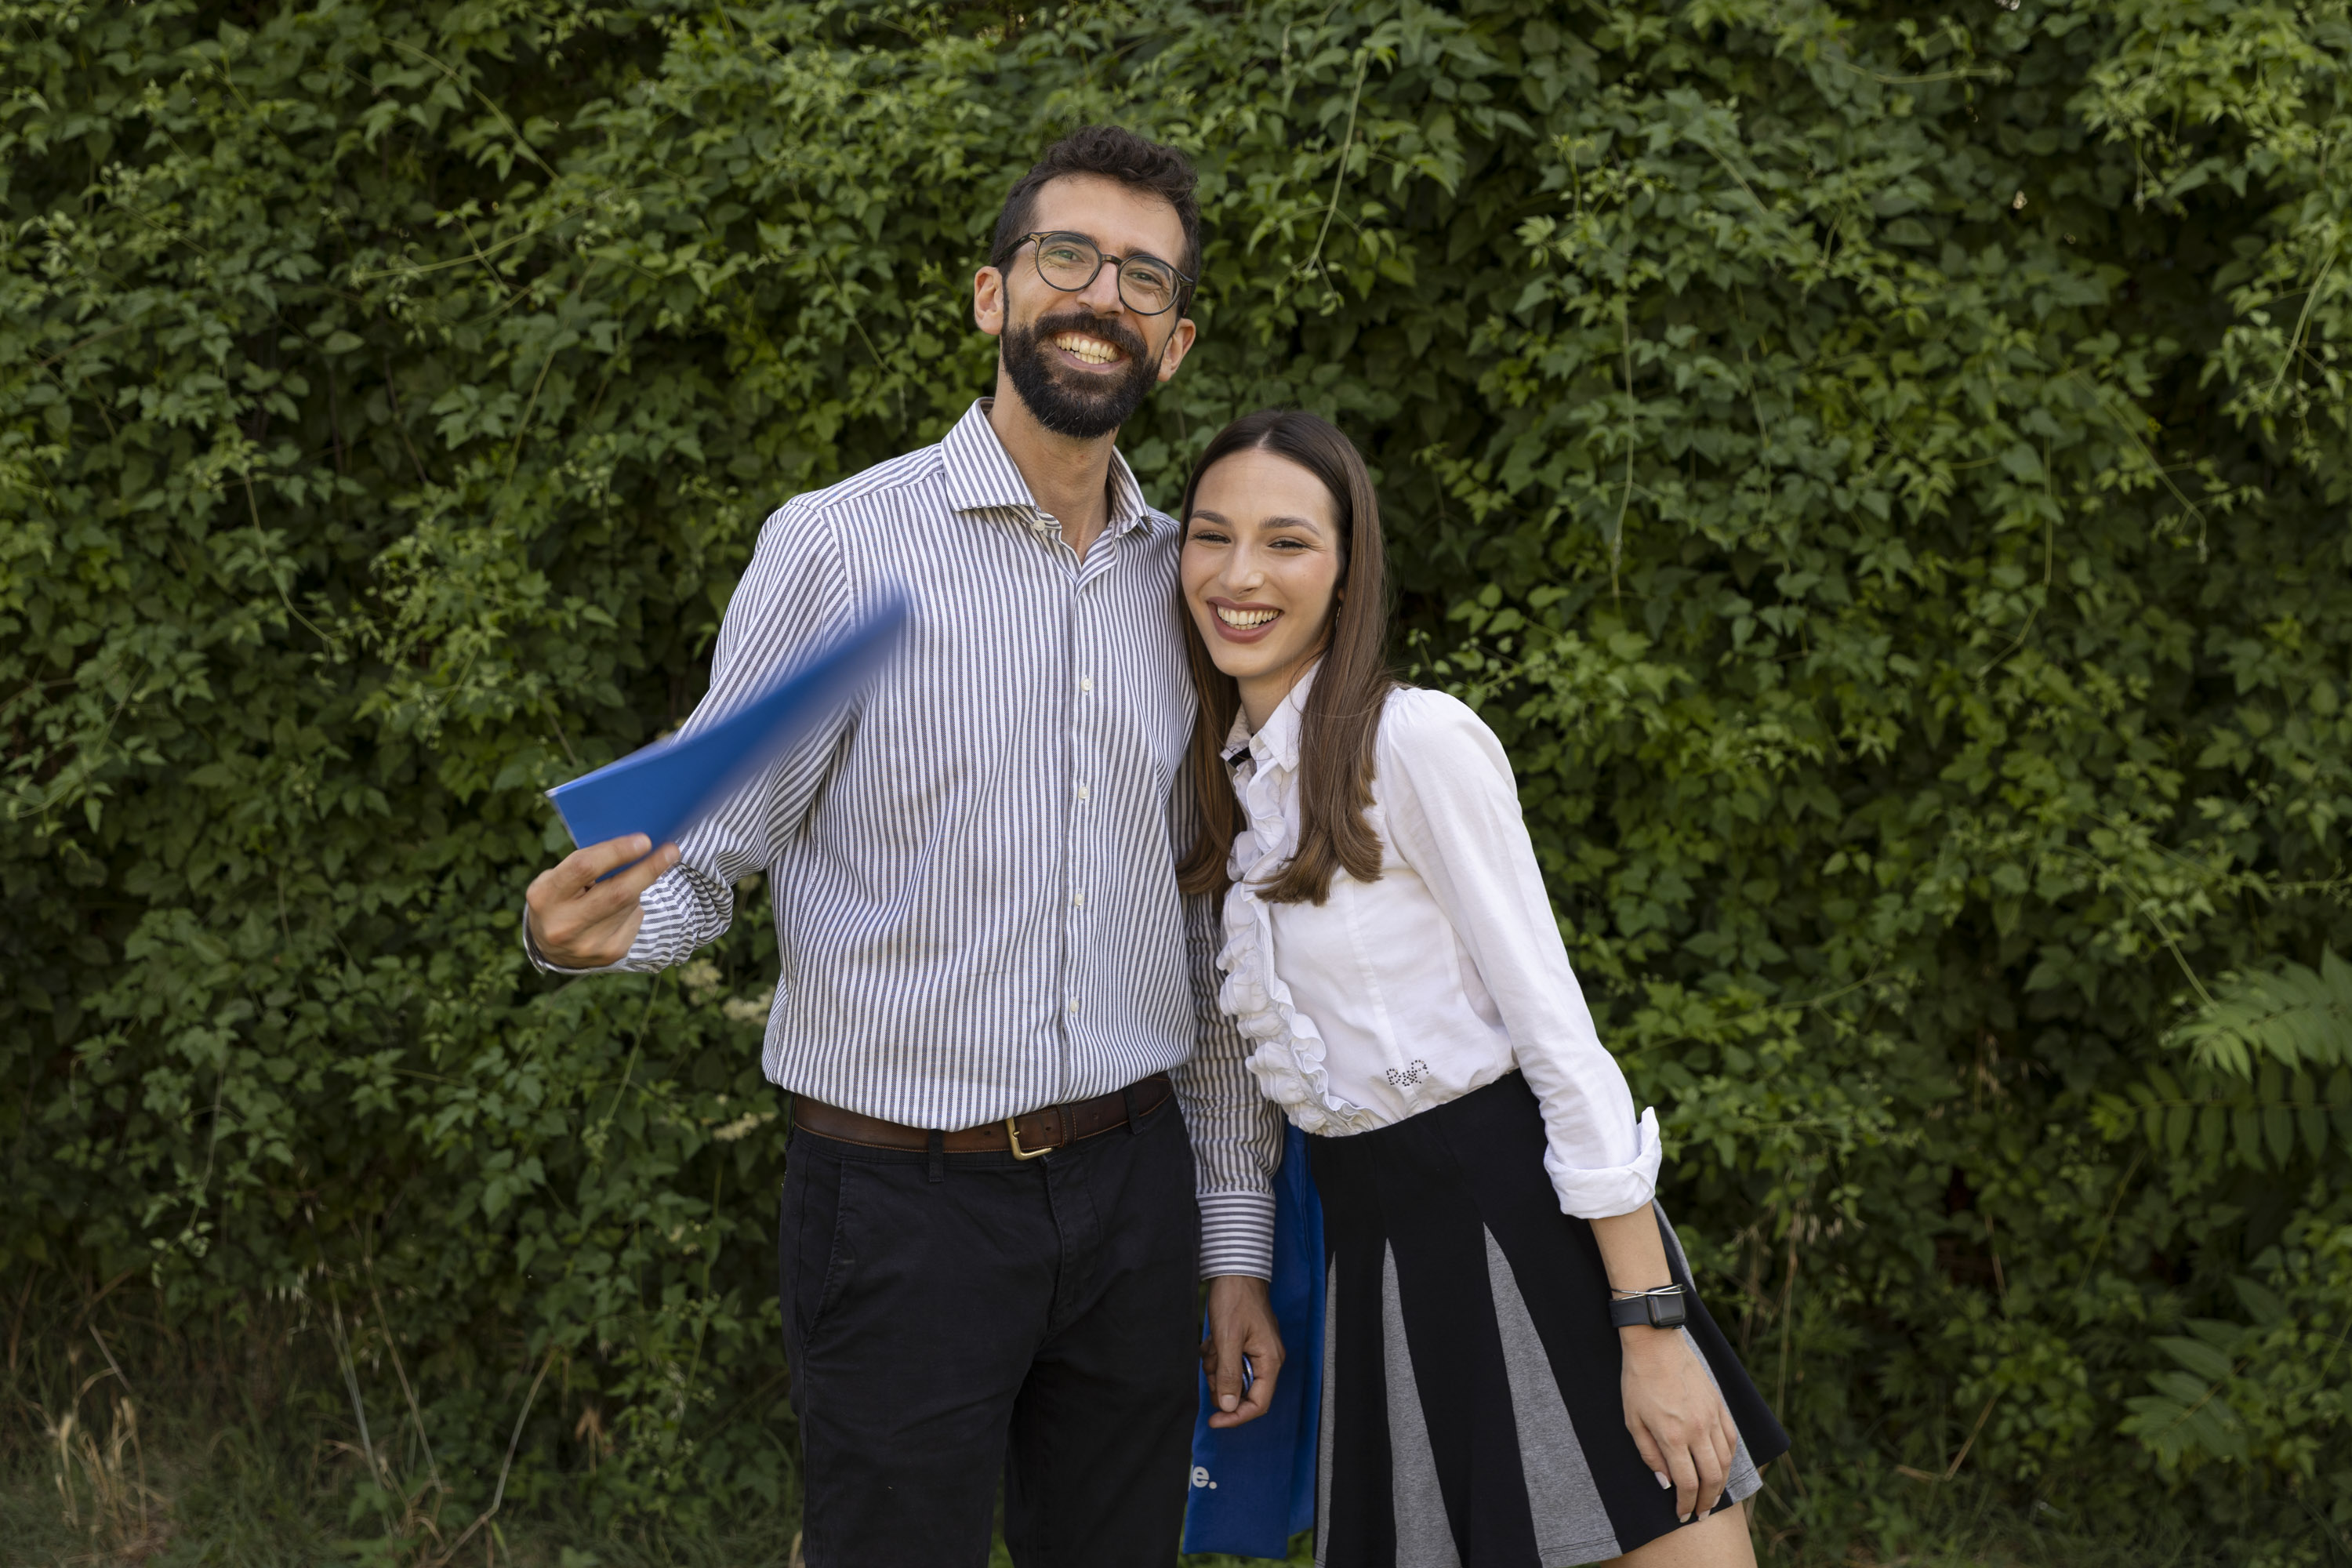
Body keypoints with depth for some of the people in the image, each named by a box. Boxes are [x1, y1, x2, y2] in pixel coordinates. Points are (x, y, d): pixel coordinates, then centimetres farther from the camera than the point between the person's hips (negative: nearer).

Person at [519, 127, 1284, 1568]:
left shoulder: (1187, 580, 7)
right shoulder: (839, 548, -8)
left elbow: (1213, 935, 12)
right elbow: (702, 855, -7)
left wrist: (1235, 1240, 12)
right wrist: (592, 924, -31)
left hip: (1133, 1182, 5)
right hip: (902, 1201, -4)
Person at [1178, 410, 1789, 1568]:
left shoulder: (1419, 742, -13)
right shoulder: (1230, 772, 10)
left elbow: (1557, 1027, -15)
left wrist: (1652, 1328, -18)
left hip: (1514, 1217, -7)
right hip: (1369, 1243, 7)